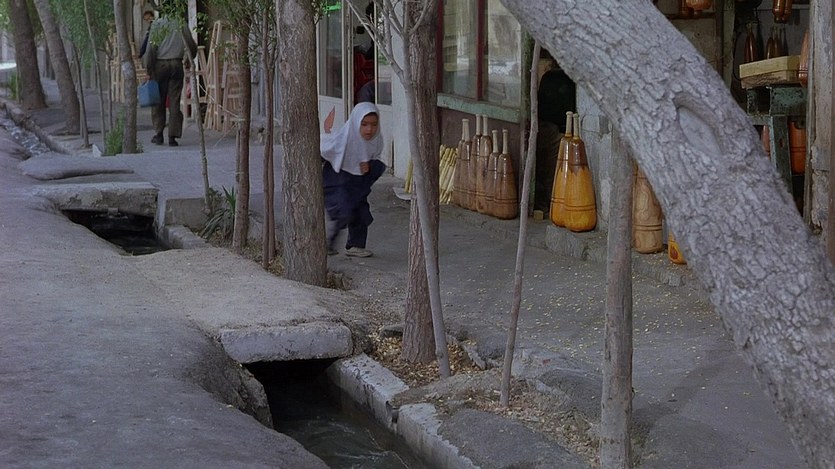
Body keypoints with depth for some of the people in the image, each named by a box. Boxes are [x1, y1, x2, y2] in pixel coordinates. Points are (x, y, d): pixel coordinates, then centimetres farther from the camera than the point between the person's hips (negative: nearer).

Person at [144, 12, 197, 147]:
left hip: (160, 65, -2)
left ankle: (158, 134, 10)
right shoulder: (182, 24, 3)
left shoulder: (157, 24, -4)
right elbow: (192, 46, 6)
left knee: (158, 101, 9)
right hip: (177, 65, 2)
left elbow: (151, 47, -9)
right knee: (174, 102, 2)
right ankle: (173, 136, -1)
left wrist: (148, 68, -4)